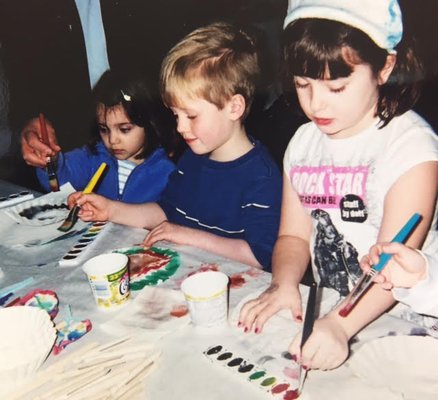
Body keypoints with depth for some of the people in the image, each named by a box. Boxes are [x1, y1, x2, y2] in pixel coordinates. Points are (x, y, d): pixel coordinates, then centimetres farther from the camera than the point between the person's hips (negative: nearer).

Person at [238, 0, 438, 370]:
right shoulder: (304, 143, 7)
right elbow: (295, 235, 9)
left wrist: (339, 325, -31)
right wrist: (284, 284, -10)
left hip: (397, 322, -4)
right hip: (326, 313, 5)